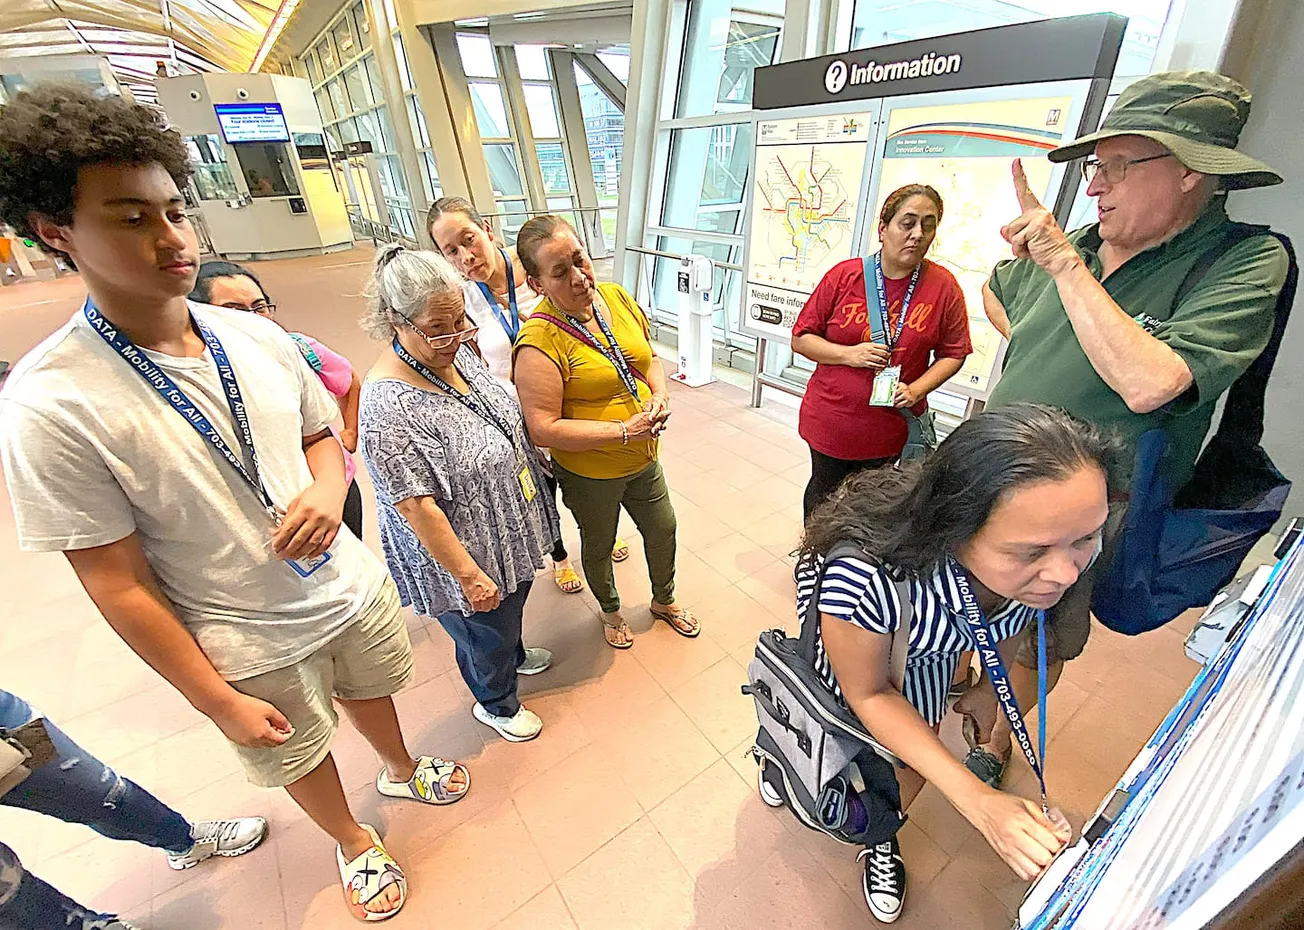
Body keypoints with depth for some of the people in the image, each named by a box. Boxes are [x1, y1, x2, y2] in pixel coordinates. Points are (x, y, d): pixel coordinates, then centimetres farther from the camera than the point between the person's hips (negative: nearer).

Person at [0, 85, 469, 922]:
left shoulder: (258, 335, -9)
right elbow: (119, 586, -16)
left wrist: (327, 491, -17)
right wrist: (218, 703, -10)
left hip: (351, 586, 4)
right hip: (252, 647, -3)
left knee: (370, 692, 30)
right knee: (300, 758, 24)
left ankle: (402, 771, 64)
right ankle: (354, 843, 57)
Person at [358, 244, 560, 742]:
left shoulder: (456, 351, -6)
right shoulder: (388, 406, -32)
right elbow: (417, 506, -28)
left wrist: (532, 458, 16)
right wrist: (469, 575, -22)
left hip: (509, 529, 8)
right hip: (465, 551, -8)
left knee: (511, 608, 32)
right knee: (486, 635, 19)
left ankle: (513, 654, 64)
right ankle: (497, 705, 49)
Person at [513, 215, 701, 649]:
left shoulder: (616, 296, -7)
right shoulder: (539, 342, -26)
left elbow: (650, 357, 6)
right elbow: (544, 429, -28)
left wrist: (660, 394, -15)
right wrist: (624, 431, -29)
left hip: (644, 458, 6)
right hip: (589, 473, -6)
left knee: (663, 528, 23)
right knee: (599, 546, 20)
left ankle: (664, 601, 53)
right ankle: (610, 610, 53)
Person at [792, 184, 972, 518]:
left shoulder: (944, 286, -5)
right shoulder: (844, 275, -7)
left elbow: (953, 353, 2)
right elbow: (800, 338, -4)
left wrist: (915, 390, -14)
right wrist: (850, 355, -18)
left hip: (891, 429, 1)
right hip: (831, 423, 0)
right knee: (824, 494, 20)